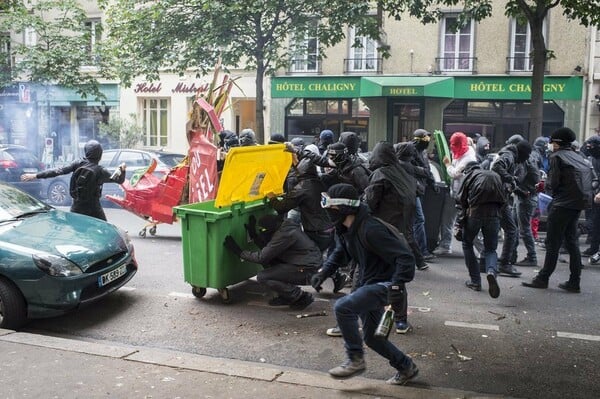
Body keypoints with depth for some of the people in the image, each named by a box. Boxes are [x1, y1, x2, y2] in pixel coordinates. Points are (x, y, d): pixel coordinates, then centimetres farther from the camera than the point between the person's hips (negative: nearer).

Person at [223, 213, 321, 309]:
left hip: (307, 270, -10)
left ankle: (301, 297, -3)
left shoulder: (284, 235, -24)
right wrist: (253, 235, 10)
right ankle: (285, 296, 16)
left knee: (262, 277, -11)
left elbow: (261, 257, -20)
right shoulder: (284, 224, 5)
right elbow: (267, 248, 15)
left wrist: (239, 251, -11)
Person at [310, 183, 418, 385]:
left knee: (342, 307, -25)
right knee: (371, 337, 16)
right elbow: (339, 253, 18)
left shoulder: (370, 230, -27)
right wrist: (323, 273, 3)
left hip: (384, 284, -10)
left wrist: (397, 285, -36)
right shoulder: (343, 229, 0)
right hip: (367, 283, 10)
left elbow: (405, 257, -28)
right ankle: (406, 368, 37)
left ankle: (355, 360, -8)